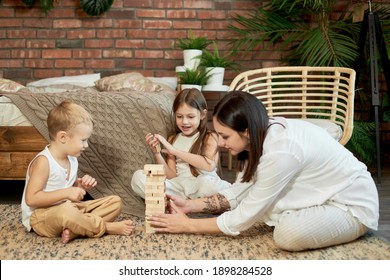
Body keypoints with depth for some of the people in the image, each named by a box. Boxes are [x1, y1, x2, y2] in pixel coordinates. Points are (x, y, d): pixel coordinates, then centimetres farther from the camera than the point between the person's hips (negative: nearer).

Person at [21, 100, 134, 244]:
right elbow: (31, 198, -23)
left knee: (115, 202, -1)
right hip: (41, 216, -9)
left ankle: (74, 230, -22)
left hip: (69, 208, 9)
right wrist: (66, 193, -26)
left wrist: (82, 186, -1)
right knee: (66, 211, -44)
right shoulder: (43, 161, -18)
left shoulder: (72, 159, 8)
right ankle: (107, 227, -19)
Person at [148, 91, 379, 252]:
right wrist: (190, 205, -8)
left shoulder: (281, 151, -33)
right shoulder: (265, 135, -8)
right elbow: (238, 193, -1)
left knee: (289, 234, -32)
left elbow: (245, 217, -26)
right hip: (325, 196, 8)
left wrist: (188, 225, -17)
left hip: (354, 206, -8)